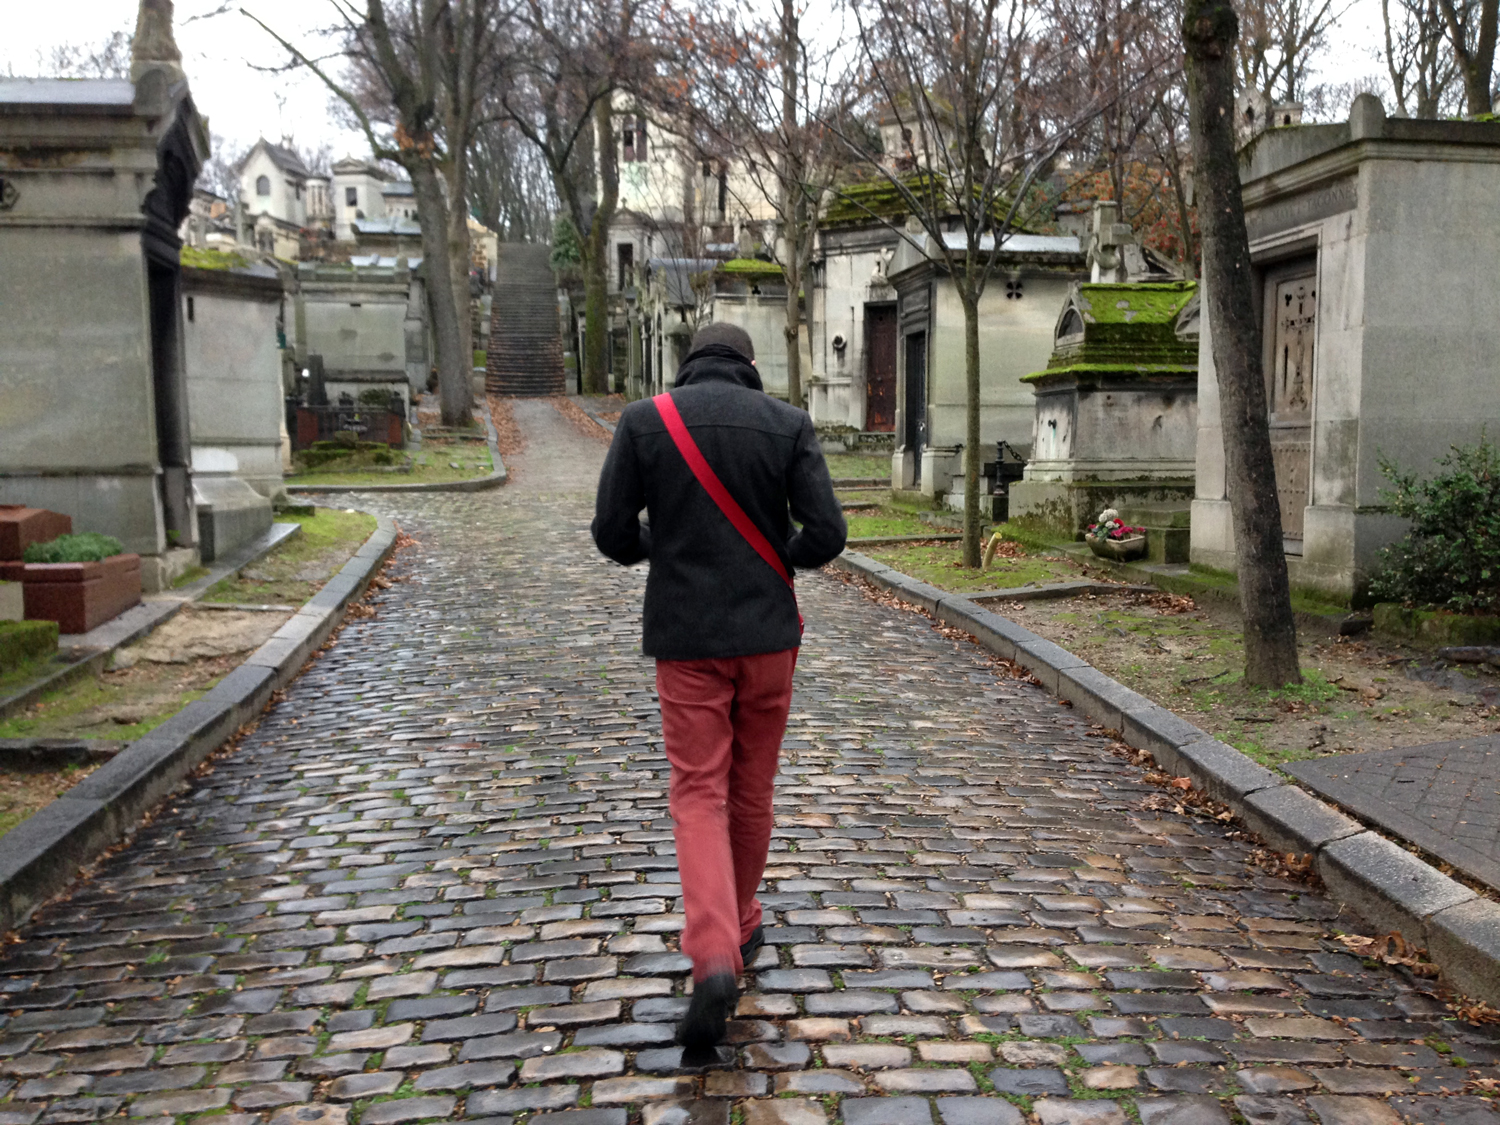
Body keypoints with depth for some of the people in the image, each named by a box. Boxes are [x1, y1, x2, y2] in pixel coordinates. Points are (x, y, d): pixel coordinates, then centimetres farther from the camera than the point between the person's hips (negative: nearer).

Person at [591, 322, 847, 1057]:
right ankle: (738, 927, 34)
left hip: (686, 638, -1)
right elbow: (826, 535, -8)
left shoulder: (643, 420, -2)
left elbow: (612, 533, -4)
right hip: (766, 633, 1)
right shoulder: (787, 423, -1)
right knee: (751, 789, 17)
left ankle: (714, 960, -15)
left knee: (699, 795, 2)